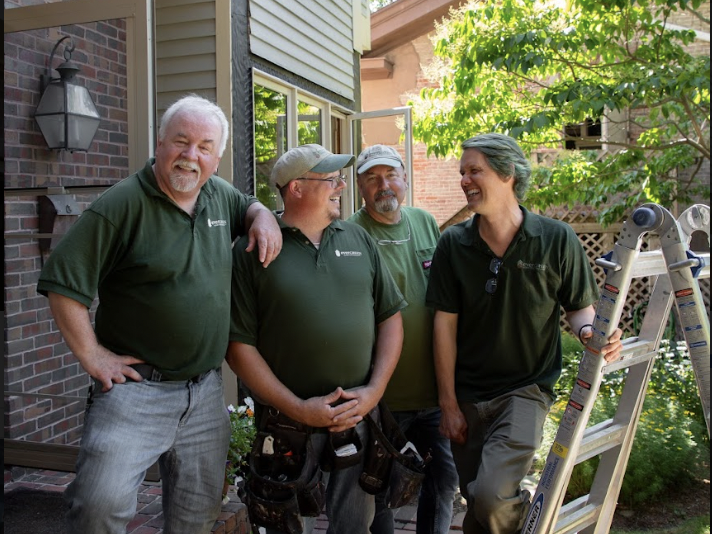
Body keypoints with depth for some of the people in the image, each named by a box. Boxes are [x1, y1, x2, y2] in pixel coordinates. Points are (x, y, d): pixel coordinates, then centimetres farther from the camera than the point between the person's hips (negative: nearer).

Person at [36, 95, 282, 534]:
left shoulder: (219, 195, 6)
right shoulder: (123, 204, -13)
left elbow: (248, 204, 29)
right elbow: (63, 283, -15)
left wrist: (264, 216, 6)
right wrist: (92, 355, -14)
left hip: (206, 390, 6)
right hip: (135, 386, -5)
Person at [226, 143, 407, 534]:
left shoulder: (359, 239, 6)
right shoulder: (252, 251, -6)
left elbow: (391, 316, 7)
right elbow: (238, 343, -9)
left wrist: (375, 390, -4)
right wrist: (297, 408, -13)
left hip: (360, 413, 4)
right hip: (288, 423, -3)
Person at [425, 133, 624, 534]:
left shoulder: (556, 239, -8)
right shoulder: (454, 244, -3)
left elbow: (580, 306, 3)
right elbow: (445, 325, -1)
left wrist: (589, 330, -22)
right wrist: (449, 404, 0)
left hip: (526, 390, -3)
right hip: (467, 395, 3)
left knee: (492, 496, -20)